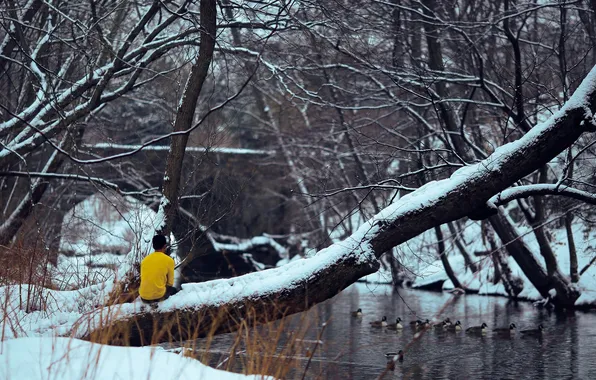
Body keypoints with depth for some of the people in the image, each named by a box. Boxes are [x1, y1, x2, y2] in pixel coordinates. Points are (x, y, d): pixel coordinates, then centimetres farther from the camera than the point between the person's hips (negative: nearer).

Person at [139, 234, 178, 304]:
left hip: (143, 297, 4)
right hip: (158, 296, -4)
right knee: (173, 290, 26)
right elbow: (170, 282, 5)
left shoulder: (145, 259, 9)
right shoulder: (169, 260, -3)